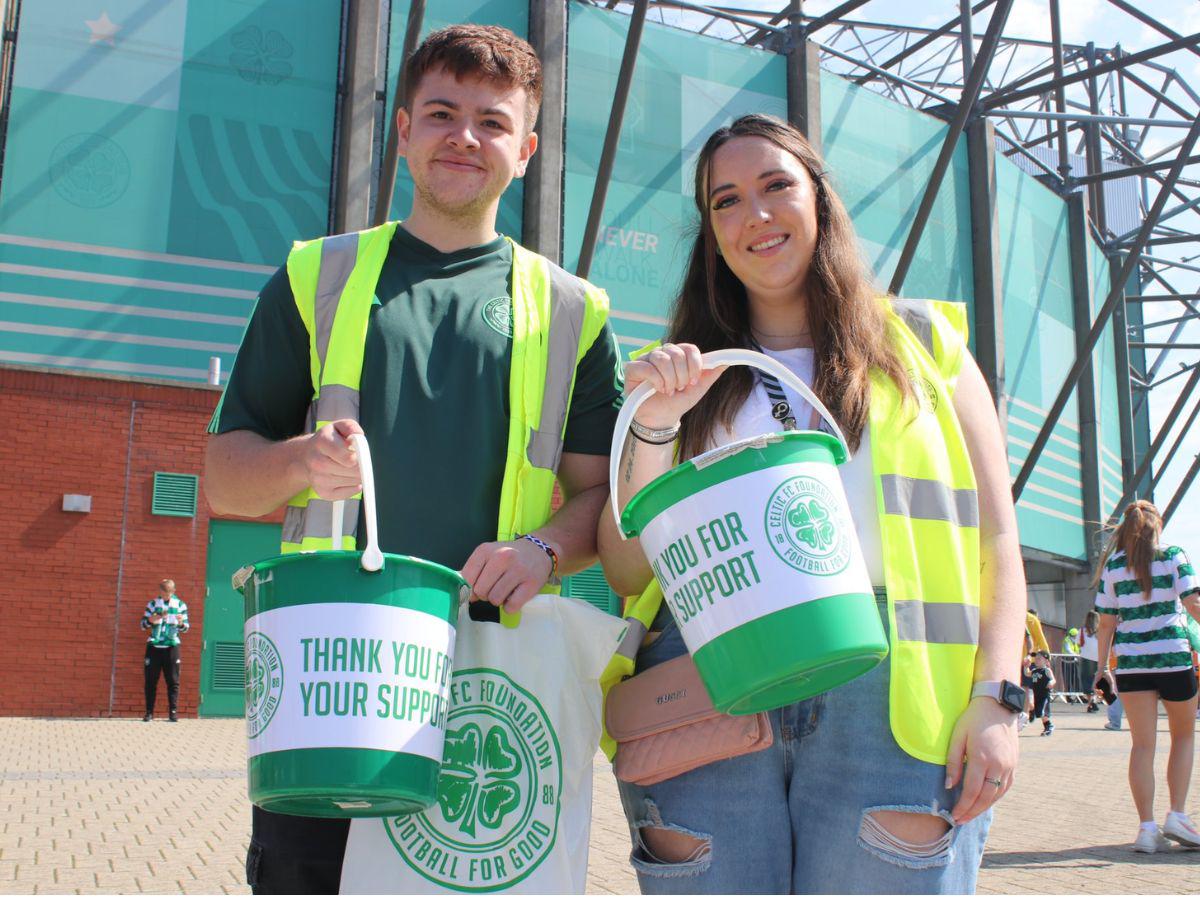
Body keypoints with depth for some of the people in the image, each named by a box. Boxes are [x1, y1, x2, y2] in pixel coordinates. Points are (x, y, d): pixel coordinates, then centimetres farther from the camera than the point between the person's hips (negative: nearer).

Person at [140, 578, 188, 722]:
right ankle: (149, 712, 7)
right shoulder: (152, 604, 8)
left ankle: (173, 712, 1)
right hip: (154, 646, 1)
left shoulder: (180, 605, 7)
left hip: (172, 646, -1)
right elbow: (143, 624, 7)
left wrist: (181, 623, -14)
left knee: (173, 681, -2)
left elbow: (185, 627, 9)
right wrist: (155, 618, -13)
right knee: (151, 680, 1)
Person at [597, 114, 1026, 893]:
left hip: (885, 690, -1)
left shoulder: (921, 343, 14)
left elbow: (995, 536, 8)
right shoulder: (685, 374, 15)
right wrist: (654, 425, -5)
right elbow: (626, 572, 9)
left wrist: (995, 697, -4)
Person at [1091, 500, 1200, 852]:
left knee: (1142, 744, 4)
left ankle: (1148, 828, 1)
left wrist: (1103, 666, 8)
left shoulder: (1112, 566, 4)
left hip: (1131, 661, 1)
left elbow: (1107, 623, 3)